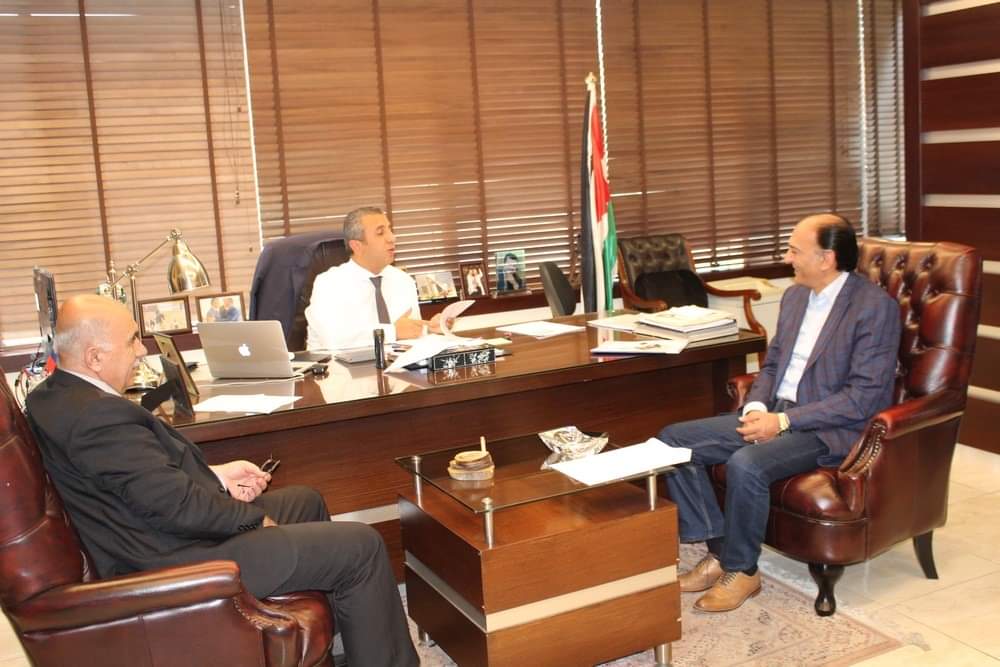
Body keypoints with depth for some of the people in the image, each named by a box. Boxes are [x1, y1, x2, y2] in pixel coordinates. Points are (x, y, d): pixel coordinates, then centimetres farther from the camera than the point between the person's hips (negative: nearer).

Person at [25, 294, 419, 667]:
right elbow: (176, 504, -27)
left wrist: (216, 476, 5)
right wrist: (255, 518, -12)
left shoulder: (54, 397, 5)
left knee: (305, 501, 26)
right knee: (361, 546, -6)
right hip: (177, 564, -11)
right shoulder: (99, 415, -27)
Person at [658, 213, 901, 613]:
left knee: (745, 465, -34)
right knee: (673, 440, -6)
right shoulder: (794, 296, 12)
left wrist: (784, 421, -20)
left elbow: (864, 397, -17)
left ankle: (741, 570, -9)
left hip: (830, 429, -8)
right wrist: (756, 408, -2)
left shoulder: (876, 307, -12)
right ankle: (718, 552, -1)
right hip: (774, 415, 8)